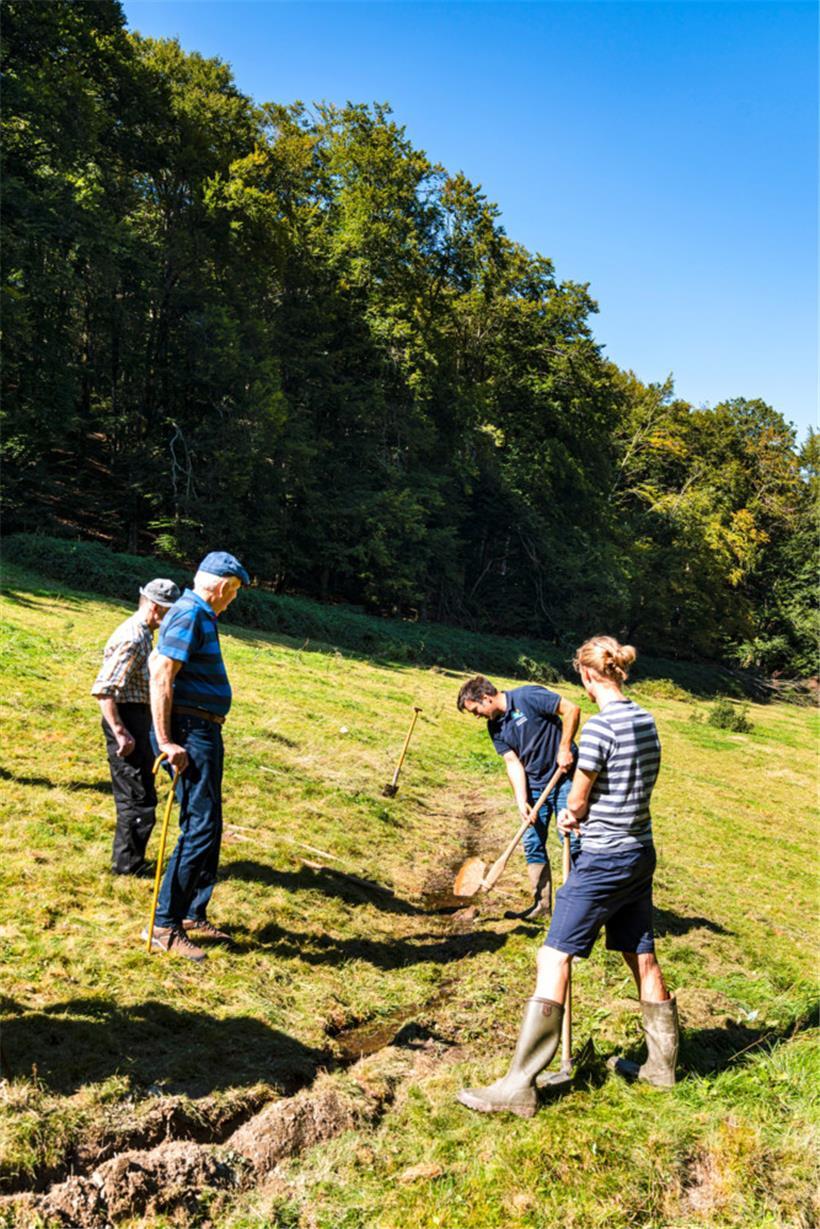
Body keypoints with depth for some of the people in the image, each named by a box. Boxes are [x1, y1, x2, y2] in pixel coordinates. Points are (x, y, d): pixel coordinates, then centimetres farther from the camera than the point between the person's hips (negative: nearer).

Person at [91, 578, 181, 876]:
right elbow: (103, 689, -25)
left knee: (137, 795, 18)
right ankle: (128, 863, 10)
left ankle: (128, 859, 30)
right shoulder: (132, 639, -20)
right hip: (127, 719, -11)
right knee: (139, 797, -2)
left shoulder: (142, 633, 13)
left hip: (138, 718, 11)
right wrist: (120, 733, -25)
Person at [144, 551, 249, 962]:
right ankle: (165, 925, -1)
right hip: (190, 733, -11)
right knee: (199, 828, -9)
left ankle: (194, 914, 26)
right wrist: (166, 741, -23)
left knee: (207, 827, 15)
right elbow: (160, 676, -22)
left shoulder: (199, 615, 17)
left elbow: (156, 661, 28)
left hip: (205, 733, 11)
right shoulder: (190, 615, -14)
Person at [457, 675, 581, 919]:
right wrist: (521, 801, -12)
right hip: (535, 786, 7)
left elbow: (571, 709, -16)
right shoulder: (495, 727, 4)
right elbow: (513, 763, -1)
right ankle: (541, 903, 20)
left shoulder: (528, 697, -17)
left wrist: (565, 748, -17)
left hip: (564, 778, -7)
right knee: (532, 843, 8)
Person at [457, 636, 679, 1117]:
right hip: (641, 854, 8)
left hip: (603, 861, -8)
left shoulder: (601, 725, -19)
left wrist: (572, 814, 12)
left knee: (554, 959, -4)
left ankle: (520, 1085, 0)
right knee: (643, 959, 19)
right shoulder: (646, 720, 6)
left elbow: (577, 798, -10)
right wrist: (582, 816, 3)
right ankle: (662, 1063, 35)